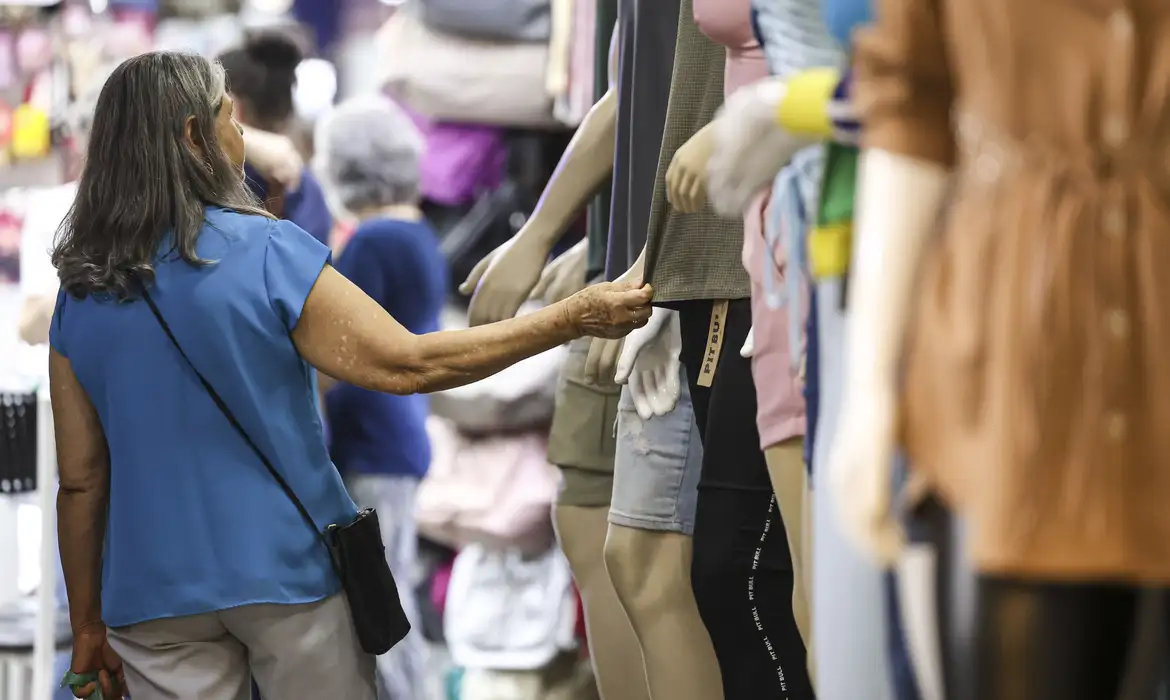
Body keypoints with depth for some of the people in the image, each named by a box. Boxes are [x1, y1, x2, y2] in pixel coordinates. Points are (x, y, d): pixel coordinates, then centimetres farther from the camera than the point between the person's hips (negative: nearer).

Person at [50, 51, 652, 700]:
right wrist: (574, 318, -7)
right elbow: (406, 365, -12)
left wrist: (87, 625, 13)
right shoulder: (267, 254, -11)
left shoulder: (80, 295, 2)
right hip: (286, 572, -3)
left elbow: (80, 479, 3)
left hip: (152, 593, 3)